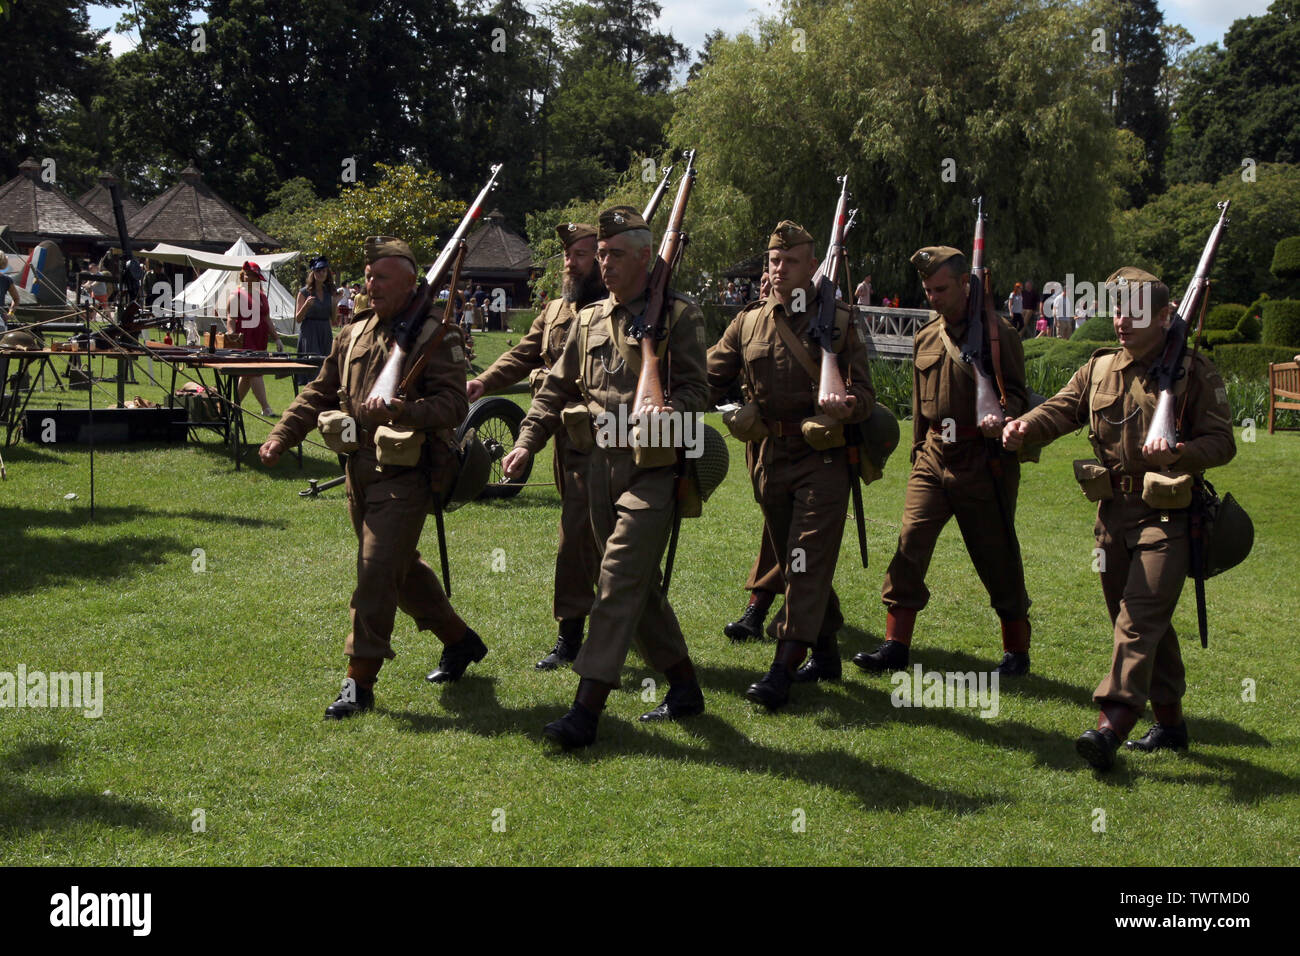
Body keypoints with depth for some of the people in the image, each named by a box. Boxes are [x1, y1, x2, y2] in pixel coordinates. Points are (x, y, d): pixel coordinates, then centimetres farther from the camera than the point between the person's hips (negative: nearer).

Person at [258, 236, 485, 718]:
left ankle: (360, 681, -3)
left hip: (405, 473, -8)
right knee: (402, 566, 18)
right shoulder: (354, 333, 14)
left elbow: (454, 402, -17)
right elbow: (319, 393, 18)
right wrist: (281, 436, 6)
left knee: (377, 570, -11)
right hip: (361, 469, 8)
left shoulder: (434, 333, -8)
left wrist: (403, 411, -34)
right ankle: (459, 639, 36)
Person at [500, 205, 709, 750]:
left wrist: (666, 411, -27)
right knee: (639, 585, 12)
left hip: (651, 466, -7)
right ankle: (684, 687, 27)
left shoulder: (678, 315, -3)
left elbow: (696, 388, -8)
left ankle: (586, 709, -14)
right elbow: (556, 389, 16)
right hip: (601, 464, 7)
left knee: (619, 582, -13)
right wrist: (527, 442, 5)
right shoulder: (588, 321, 14)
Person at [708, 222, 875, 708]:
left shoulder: (839, 321, 1)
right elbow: (709, 379, 5)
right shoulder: (747, 323, 9)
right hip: (769, 457, 4)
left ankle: (783, 668, -12)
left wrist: (847, 406, -27)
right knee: (791, 560, 12)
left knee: (808, 562, -11)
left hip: (823, 456, -4)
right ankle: (825, 652, 28)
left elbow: (864, 393, -3)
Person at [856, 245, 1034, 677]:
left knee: (996, 555, 4)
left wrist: (1002, 416, -24)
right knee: (910, 544, -6)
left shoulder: (999, 333, -3)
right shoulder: (925, 338, 13)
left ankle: (1016, 650, 20)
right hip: (934, 459, 5)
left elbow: (1016, 391, -3)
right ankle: (896, 645, 1)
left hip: (984, 461, -4)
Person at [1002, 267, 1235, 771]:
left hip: (1167, 515, -6)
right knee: (1146, 620, 13)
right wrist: (1025, 427, -24)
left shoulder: (1195, 372, -4)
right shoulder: (1099, 369, 10)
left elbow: (1223, 441, -8)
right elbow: (1061, 409, -3)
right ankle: (1169, 720, 26)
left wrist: (1179, 452, -28)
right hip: (1114, 513, 6)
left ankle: (1110, 724, -20)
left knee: (1139, 618, -14)